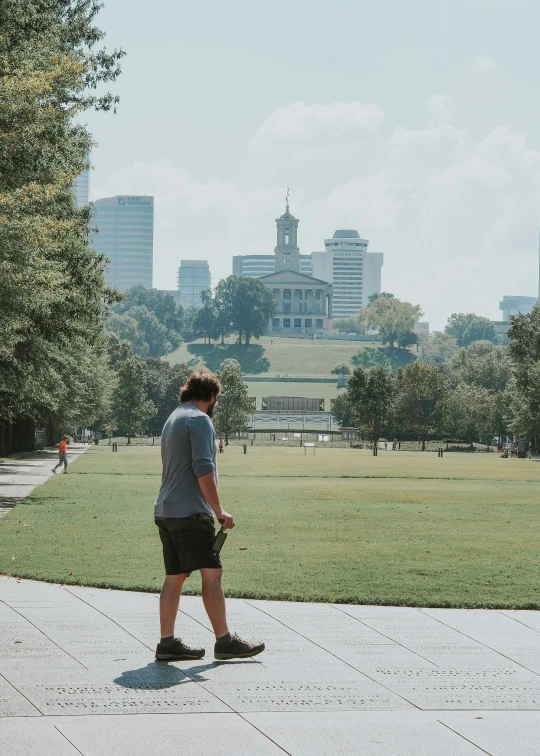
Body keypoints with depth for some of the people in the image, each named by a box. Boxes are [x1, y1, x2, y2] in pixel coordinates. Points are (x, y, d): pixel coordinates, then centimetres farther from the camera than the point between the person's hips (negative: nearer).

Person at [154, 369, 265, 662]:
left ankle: (167, 643, 8)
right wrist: (219, 510, -15)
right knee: (211, 573, -7)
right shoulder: (199, 420, -8)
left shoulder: (173, 419, 22)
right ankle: (224, 641, -7)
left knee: (174, 577, 9)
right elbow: (203, 469, -18)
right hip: (189, 512, -10)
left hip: (165, 511, 10)